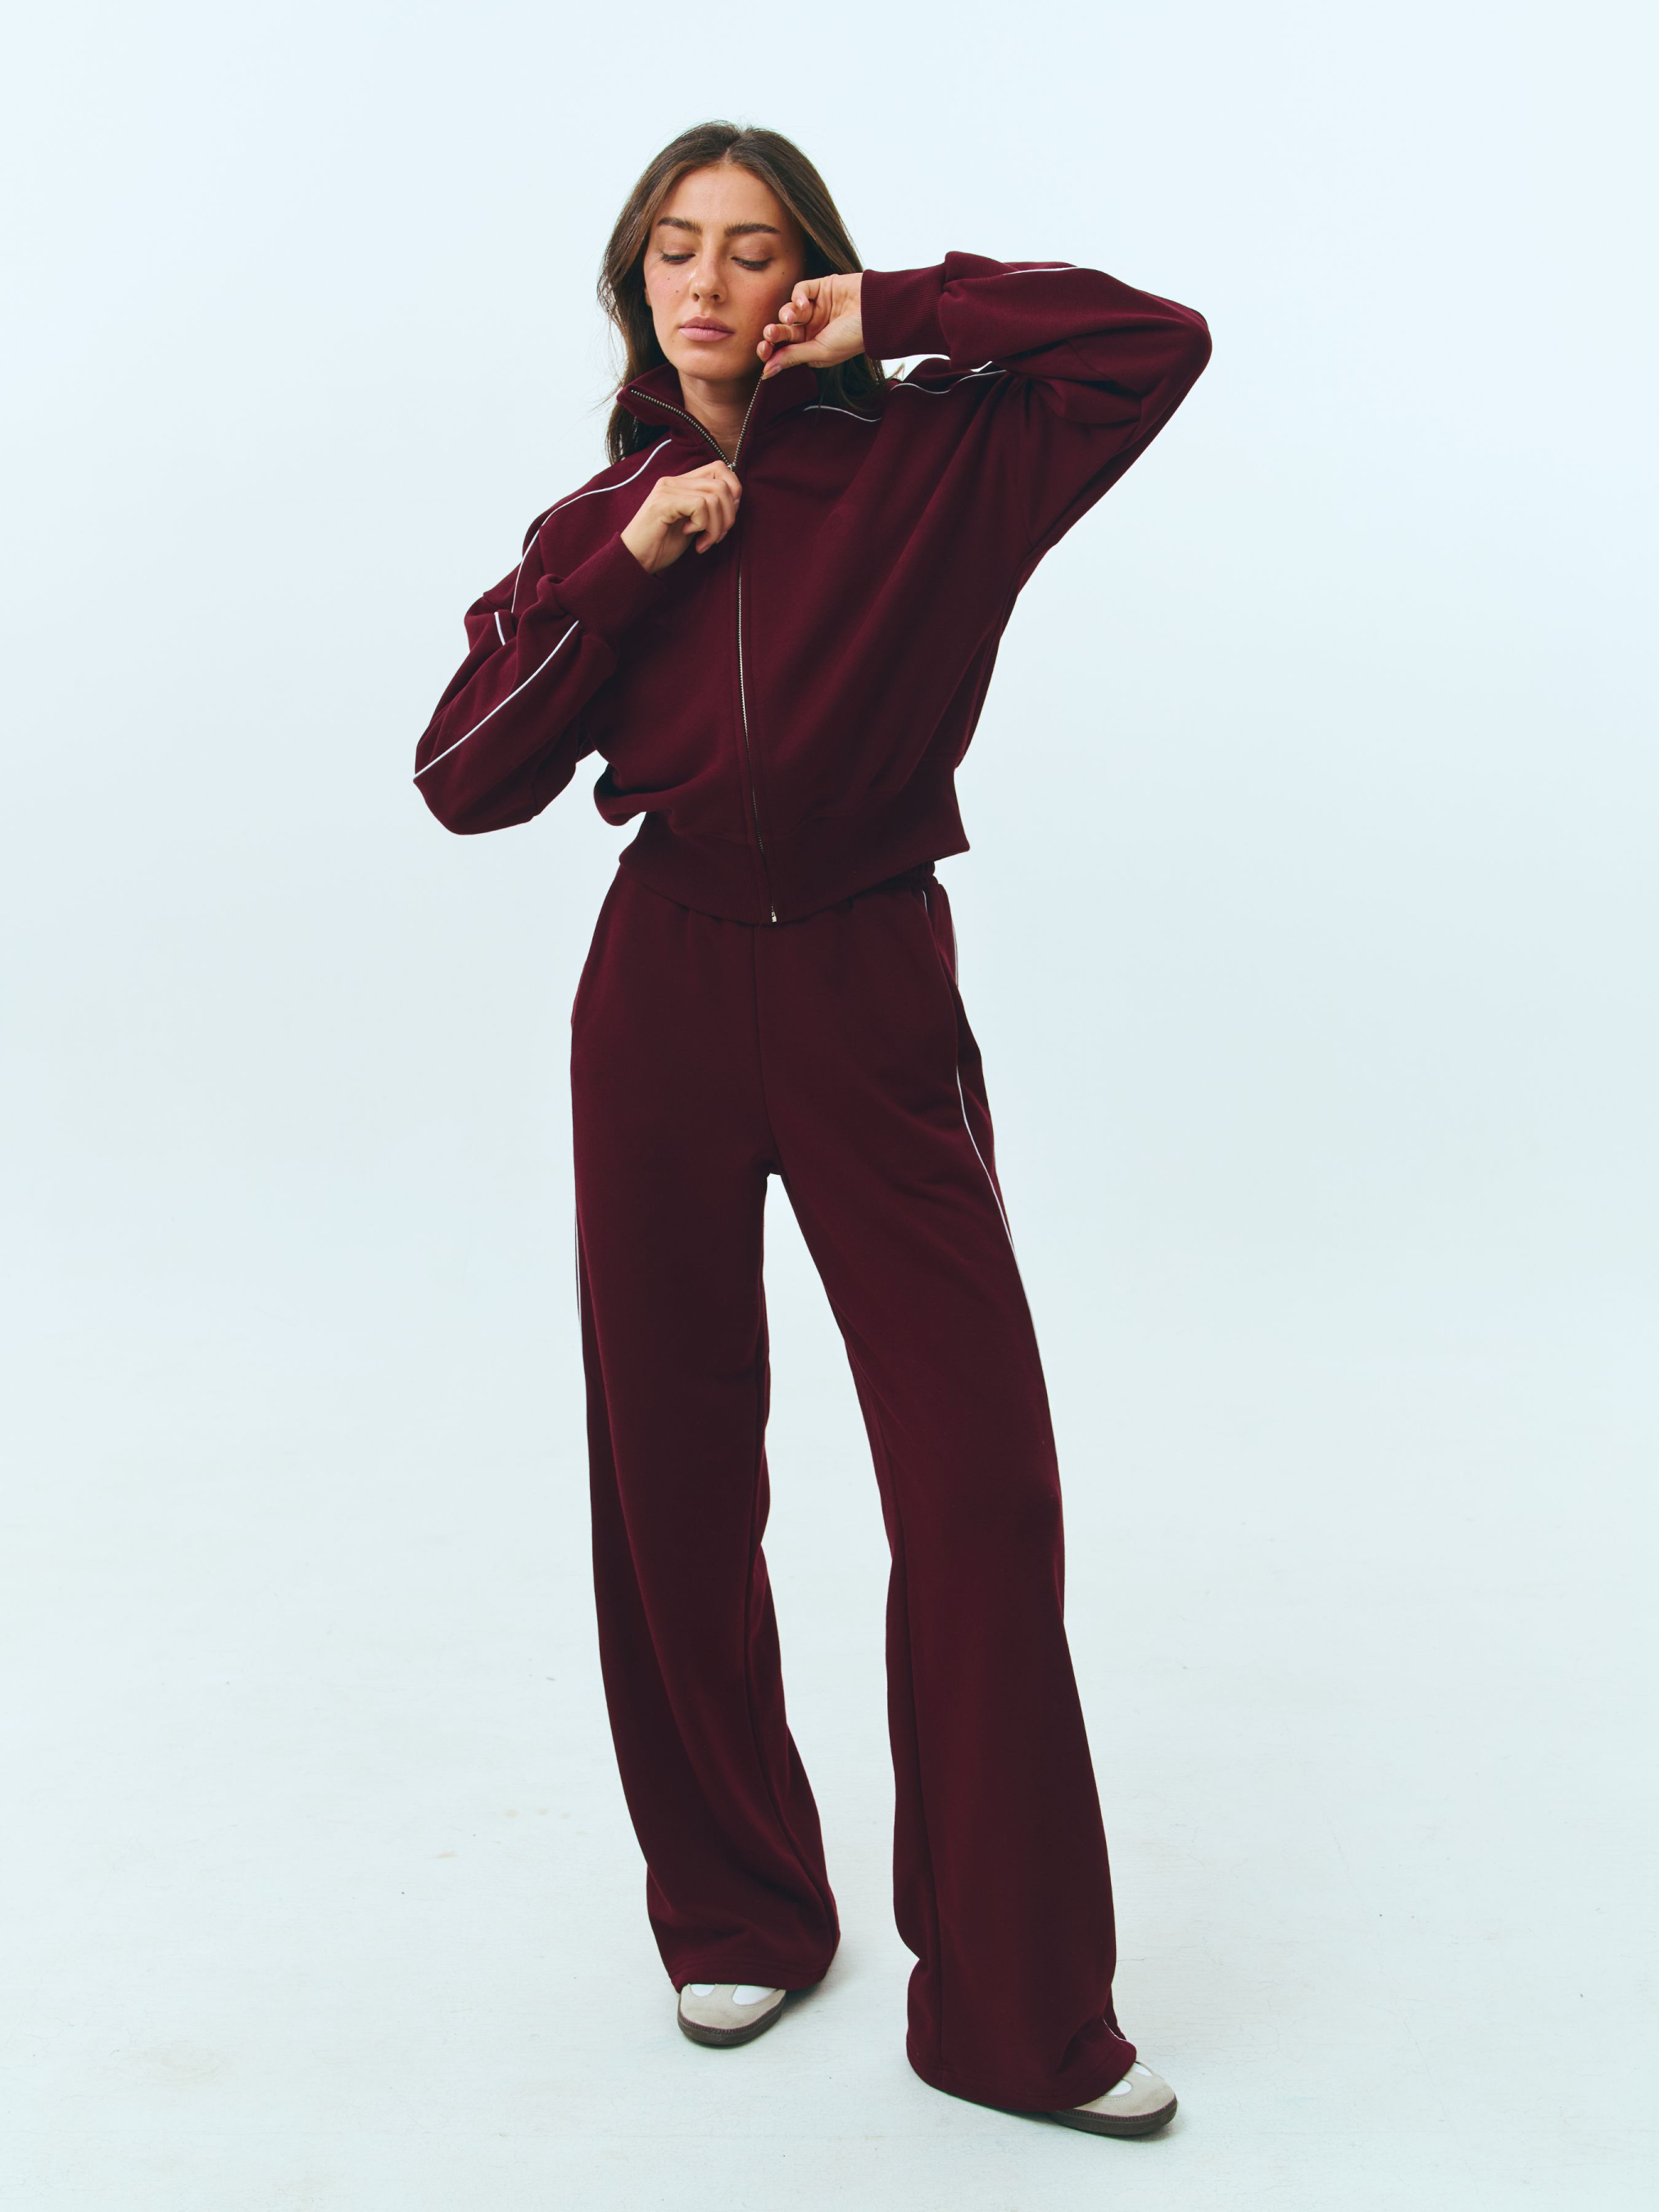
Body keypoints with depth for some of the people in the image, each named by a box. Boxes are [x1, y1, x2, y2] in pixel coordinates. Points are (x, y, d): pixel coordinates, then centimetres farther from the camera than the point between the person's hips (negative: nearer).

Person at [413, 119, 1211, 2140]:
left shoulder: (927, 467, 2)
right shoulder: (600, 523, 10)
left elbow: (1154, 342, -7)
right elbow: (463, 783, 1)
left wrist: (898, 309, -5)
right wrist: (623, 571, -8)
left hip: (873, 1003, -2)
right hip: (664, 1003, 3)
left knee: (980, 1484, -6)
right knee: (676, 1479, 9)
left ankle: (1017, 2011, 8)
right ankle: (737, 1922, 29)